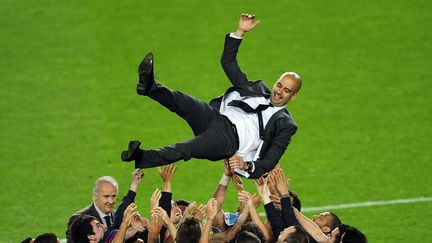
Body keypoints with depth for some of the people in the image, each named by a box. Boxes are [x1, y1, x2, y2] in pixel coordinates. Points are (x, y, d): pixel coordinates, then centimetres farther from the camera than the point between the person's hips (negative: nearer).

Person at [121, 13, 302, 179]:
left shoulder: (286, 125, 14)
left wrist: (247, 166, -18)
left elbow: (269, 162, 3)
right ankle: (149, 86, -52)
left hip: (230, 138, -6)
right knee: (182, 102, -28)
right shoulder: (258, 89, 28)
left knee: (185, 150, -34)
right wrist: (240, 32, 15)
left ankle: (141, 158, -54)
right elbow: (228, 61, 27)